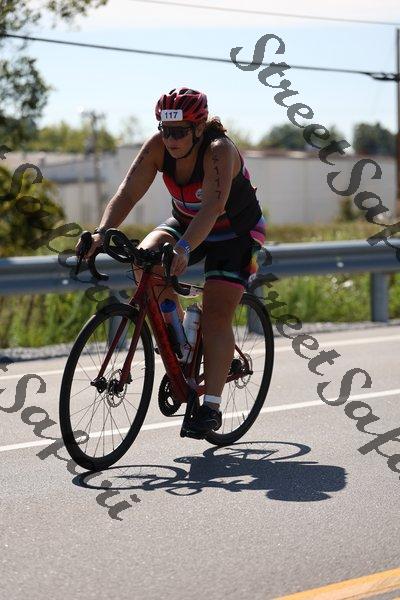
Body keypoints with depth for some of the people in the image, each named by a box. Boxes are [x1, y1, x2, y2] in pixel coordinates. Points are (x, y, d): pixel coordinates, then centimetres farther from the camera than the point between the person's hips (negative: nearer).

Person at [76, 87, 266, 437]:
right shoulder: (158, 147, -18)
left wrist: (184, 249, -61)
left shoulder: (220, 150, -33)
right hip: (185, 223, 5)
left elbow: (212, 206, -46)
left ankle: (211, 407, -14)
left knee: (216, 315, -17)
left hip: (236, 233, -5)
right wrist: (102, 233, -40)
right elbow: (128, 194, -23)